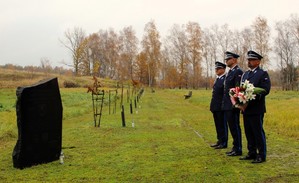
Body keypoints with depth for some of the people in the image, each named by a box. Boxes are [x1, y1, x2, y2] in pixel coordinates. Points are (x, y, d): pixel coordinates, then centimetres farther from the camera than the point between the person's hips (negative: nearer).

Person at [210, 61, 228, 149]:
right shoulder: (217, 79, 16)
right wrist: (212, 105, 16)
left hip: (222, 106, -9)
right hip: (215, 106, 9)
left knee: (222, 125, -1)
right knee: (218, 124, 14)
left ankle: (224, 143, 7)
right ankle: (220, 141, 24)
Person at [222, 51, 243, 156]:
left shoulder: (238, 72, -13)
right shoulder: (230, 72, 17)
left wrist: (234, 104, -21)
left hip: (233, 105, -9)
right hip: (228, 105, 9)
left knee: (235, 127, -3)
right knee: (232, 127, 13)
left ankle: (238, 149, 5)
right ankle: (235, 148, 21)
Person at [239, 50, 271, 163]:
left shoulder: (263, 74, -4)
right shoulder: (245, 74, 18)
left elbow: (265, 90, -15)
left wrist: (250, 100, -22)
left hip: (256, 109, -7)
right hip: (246, 109, 7)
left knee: (258, 132, -2)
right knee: (249, 132, 12)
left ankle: (261, 155, 7)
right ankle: (252, 153, 22)